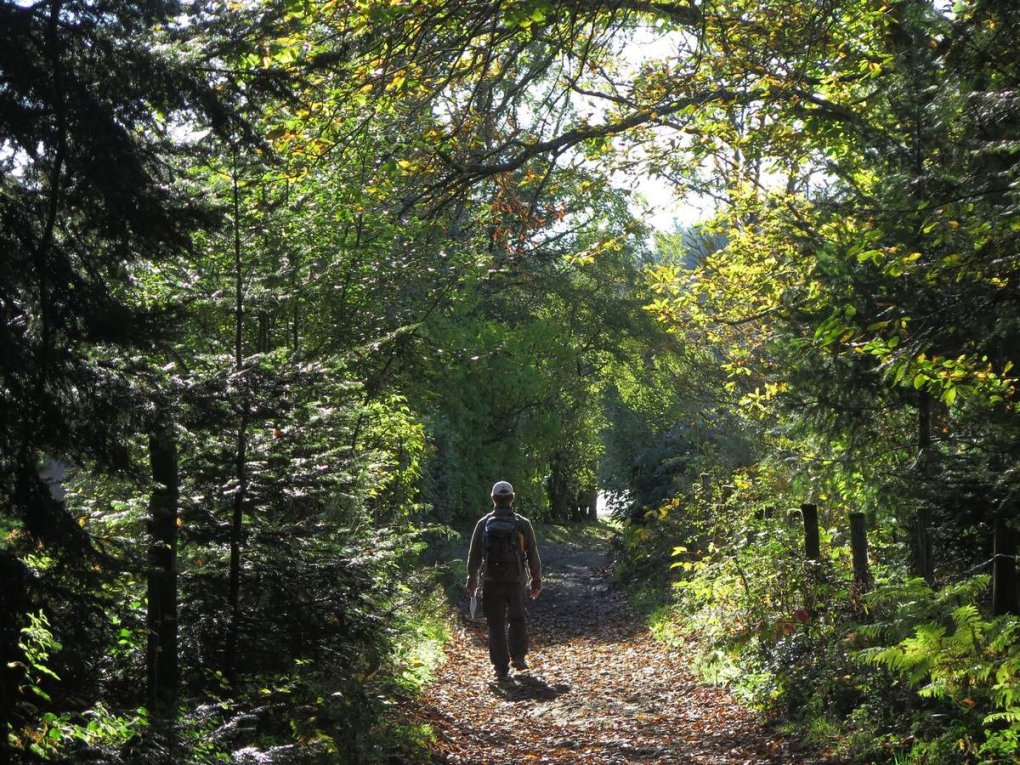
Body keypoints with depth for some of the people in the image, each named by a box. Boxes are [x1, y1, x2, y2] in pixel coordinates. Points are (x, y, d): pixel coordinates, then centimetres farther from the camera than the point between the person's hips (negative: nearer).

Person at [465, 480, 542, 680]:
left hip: (492, 582, 0)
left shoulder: (483, 524, -2)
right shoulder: (523, 524, -2)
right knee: (517, 619, 22)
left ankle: (501, 668, 6)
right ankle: (519, 657, 16)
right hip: (516, 581, 0)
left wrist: (472, 582, 11)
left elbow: (474, 556, 1)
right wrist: (536, 581, 10)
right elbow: (533, 556, 1)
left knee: (496, 625, 6)